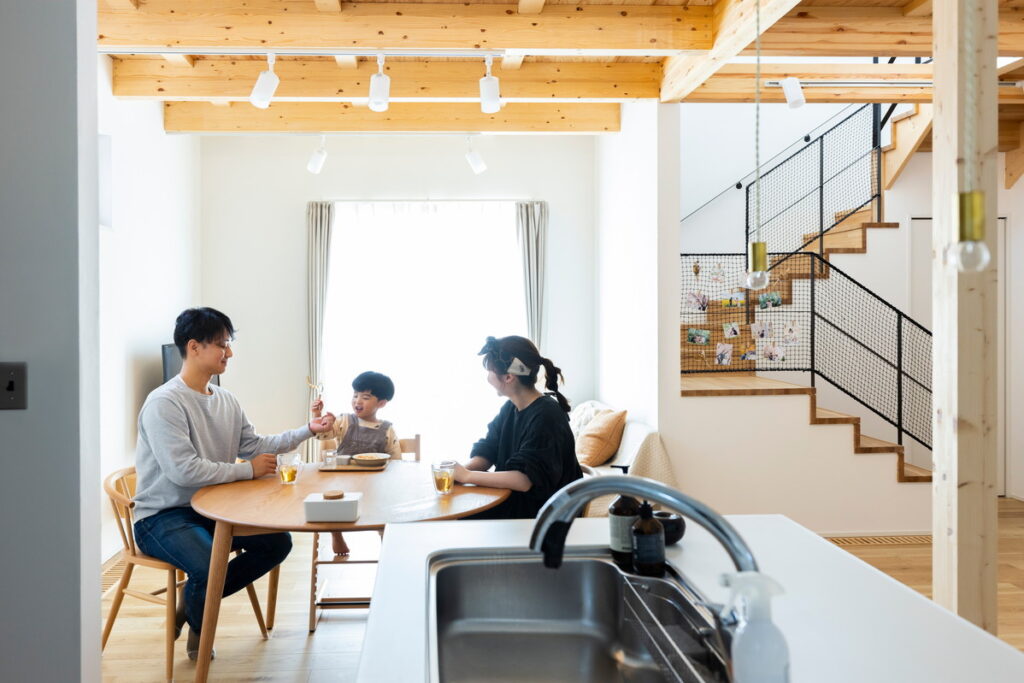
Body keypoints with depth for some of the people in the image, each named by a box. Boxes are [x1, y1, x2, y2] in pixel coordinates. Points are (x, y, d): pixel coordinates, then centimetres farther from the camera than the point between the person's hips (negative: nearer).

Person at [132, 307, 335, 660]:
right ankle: (199, 629, 4)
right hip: (163, 516, -8)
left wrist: (308, 430, 1)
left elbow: (255, 446, 11)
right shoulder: (164, 403, -18)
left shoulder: (226, 400, 8)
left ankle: (195, 598, 9)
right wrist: (248, 470, -18)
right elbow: (183, 471, -26)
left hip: (212, 510, 8)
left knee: (278, 542, -5)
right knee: (209, 564, -33)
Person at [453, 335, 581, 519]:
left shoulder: (546, 416, -20)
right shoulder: (510, 409, 7)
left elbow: (525, 479, -27)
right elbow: (486, 452, 7)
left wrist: (467, 476, -22)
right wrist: (462, 470, -14)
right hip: (514, 501, 7)